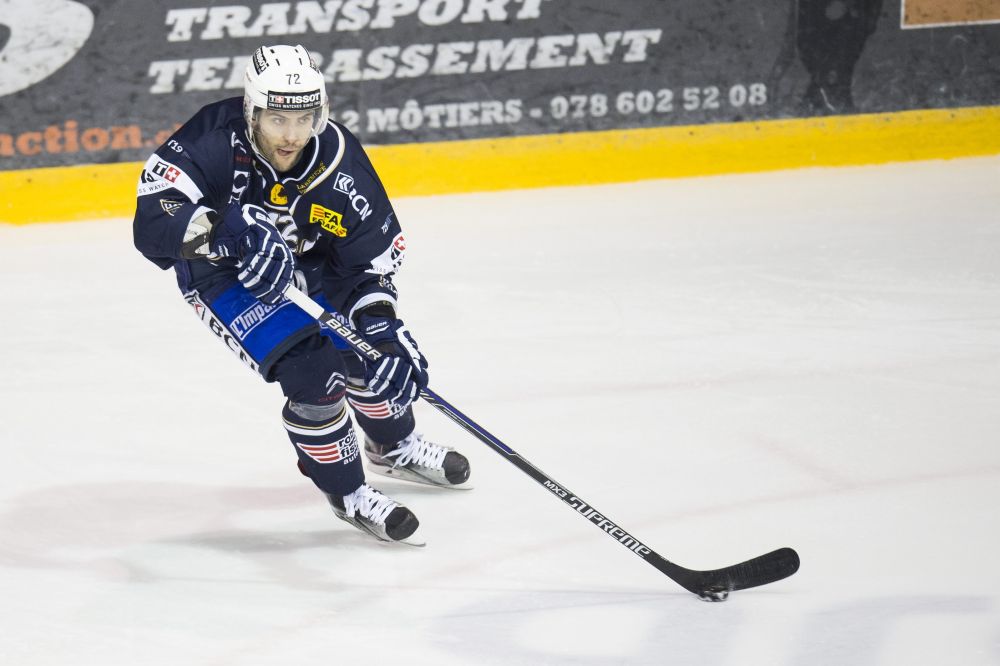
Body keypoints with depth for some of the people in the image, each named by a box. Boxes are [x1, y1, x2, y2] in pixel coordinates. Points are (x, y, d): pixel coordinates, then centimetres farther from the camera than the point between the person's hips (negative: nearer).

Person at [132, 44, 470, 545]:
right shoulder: (216, 142, -36)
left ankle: (395, 448, 41)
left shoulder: (337, 160, -24)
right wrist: (229, 232, -60)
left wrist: (380, 322, -29)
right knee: (309, 368, -21)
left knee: (376, 349, 5)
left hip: (305, 264, 5)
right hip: (221, 273, -4)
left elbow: (374, 254, -13)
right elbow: (153, 223, -46)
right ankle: (346, 493, 3)